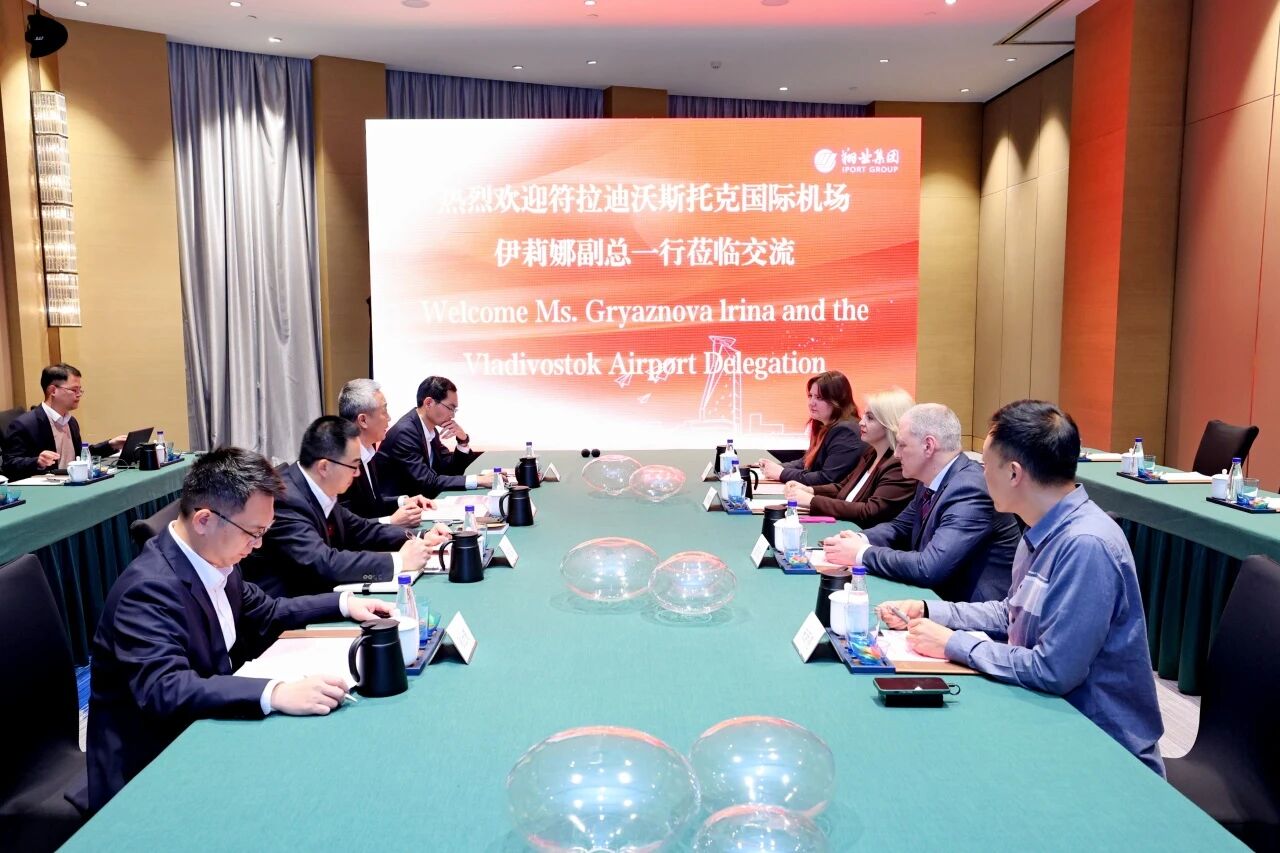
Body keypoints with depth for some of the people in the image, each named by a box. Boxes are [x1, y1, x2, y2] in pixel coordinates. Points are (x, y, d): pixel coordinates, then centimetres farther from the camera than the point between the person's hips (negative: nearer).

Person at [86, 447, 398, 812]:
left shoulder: (215, 560, -2)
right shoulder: (149, 588, -25)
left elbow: (265, 613, 15)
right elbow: (163, 689, -36)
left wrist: (343, 602, 4)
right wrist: (276, 694, -46)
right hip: (149, 765, -7)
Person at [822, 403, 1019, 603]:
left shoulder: (970, 490, -24)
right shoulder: (932, 479, 3)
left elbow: (929, 569, -31)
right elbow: (901, 526, 15)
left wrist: (862, 554, -20)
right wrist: (861, 540, -6)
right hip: (940, 596, 7)